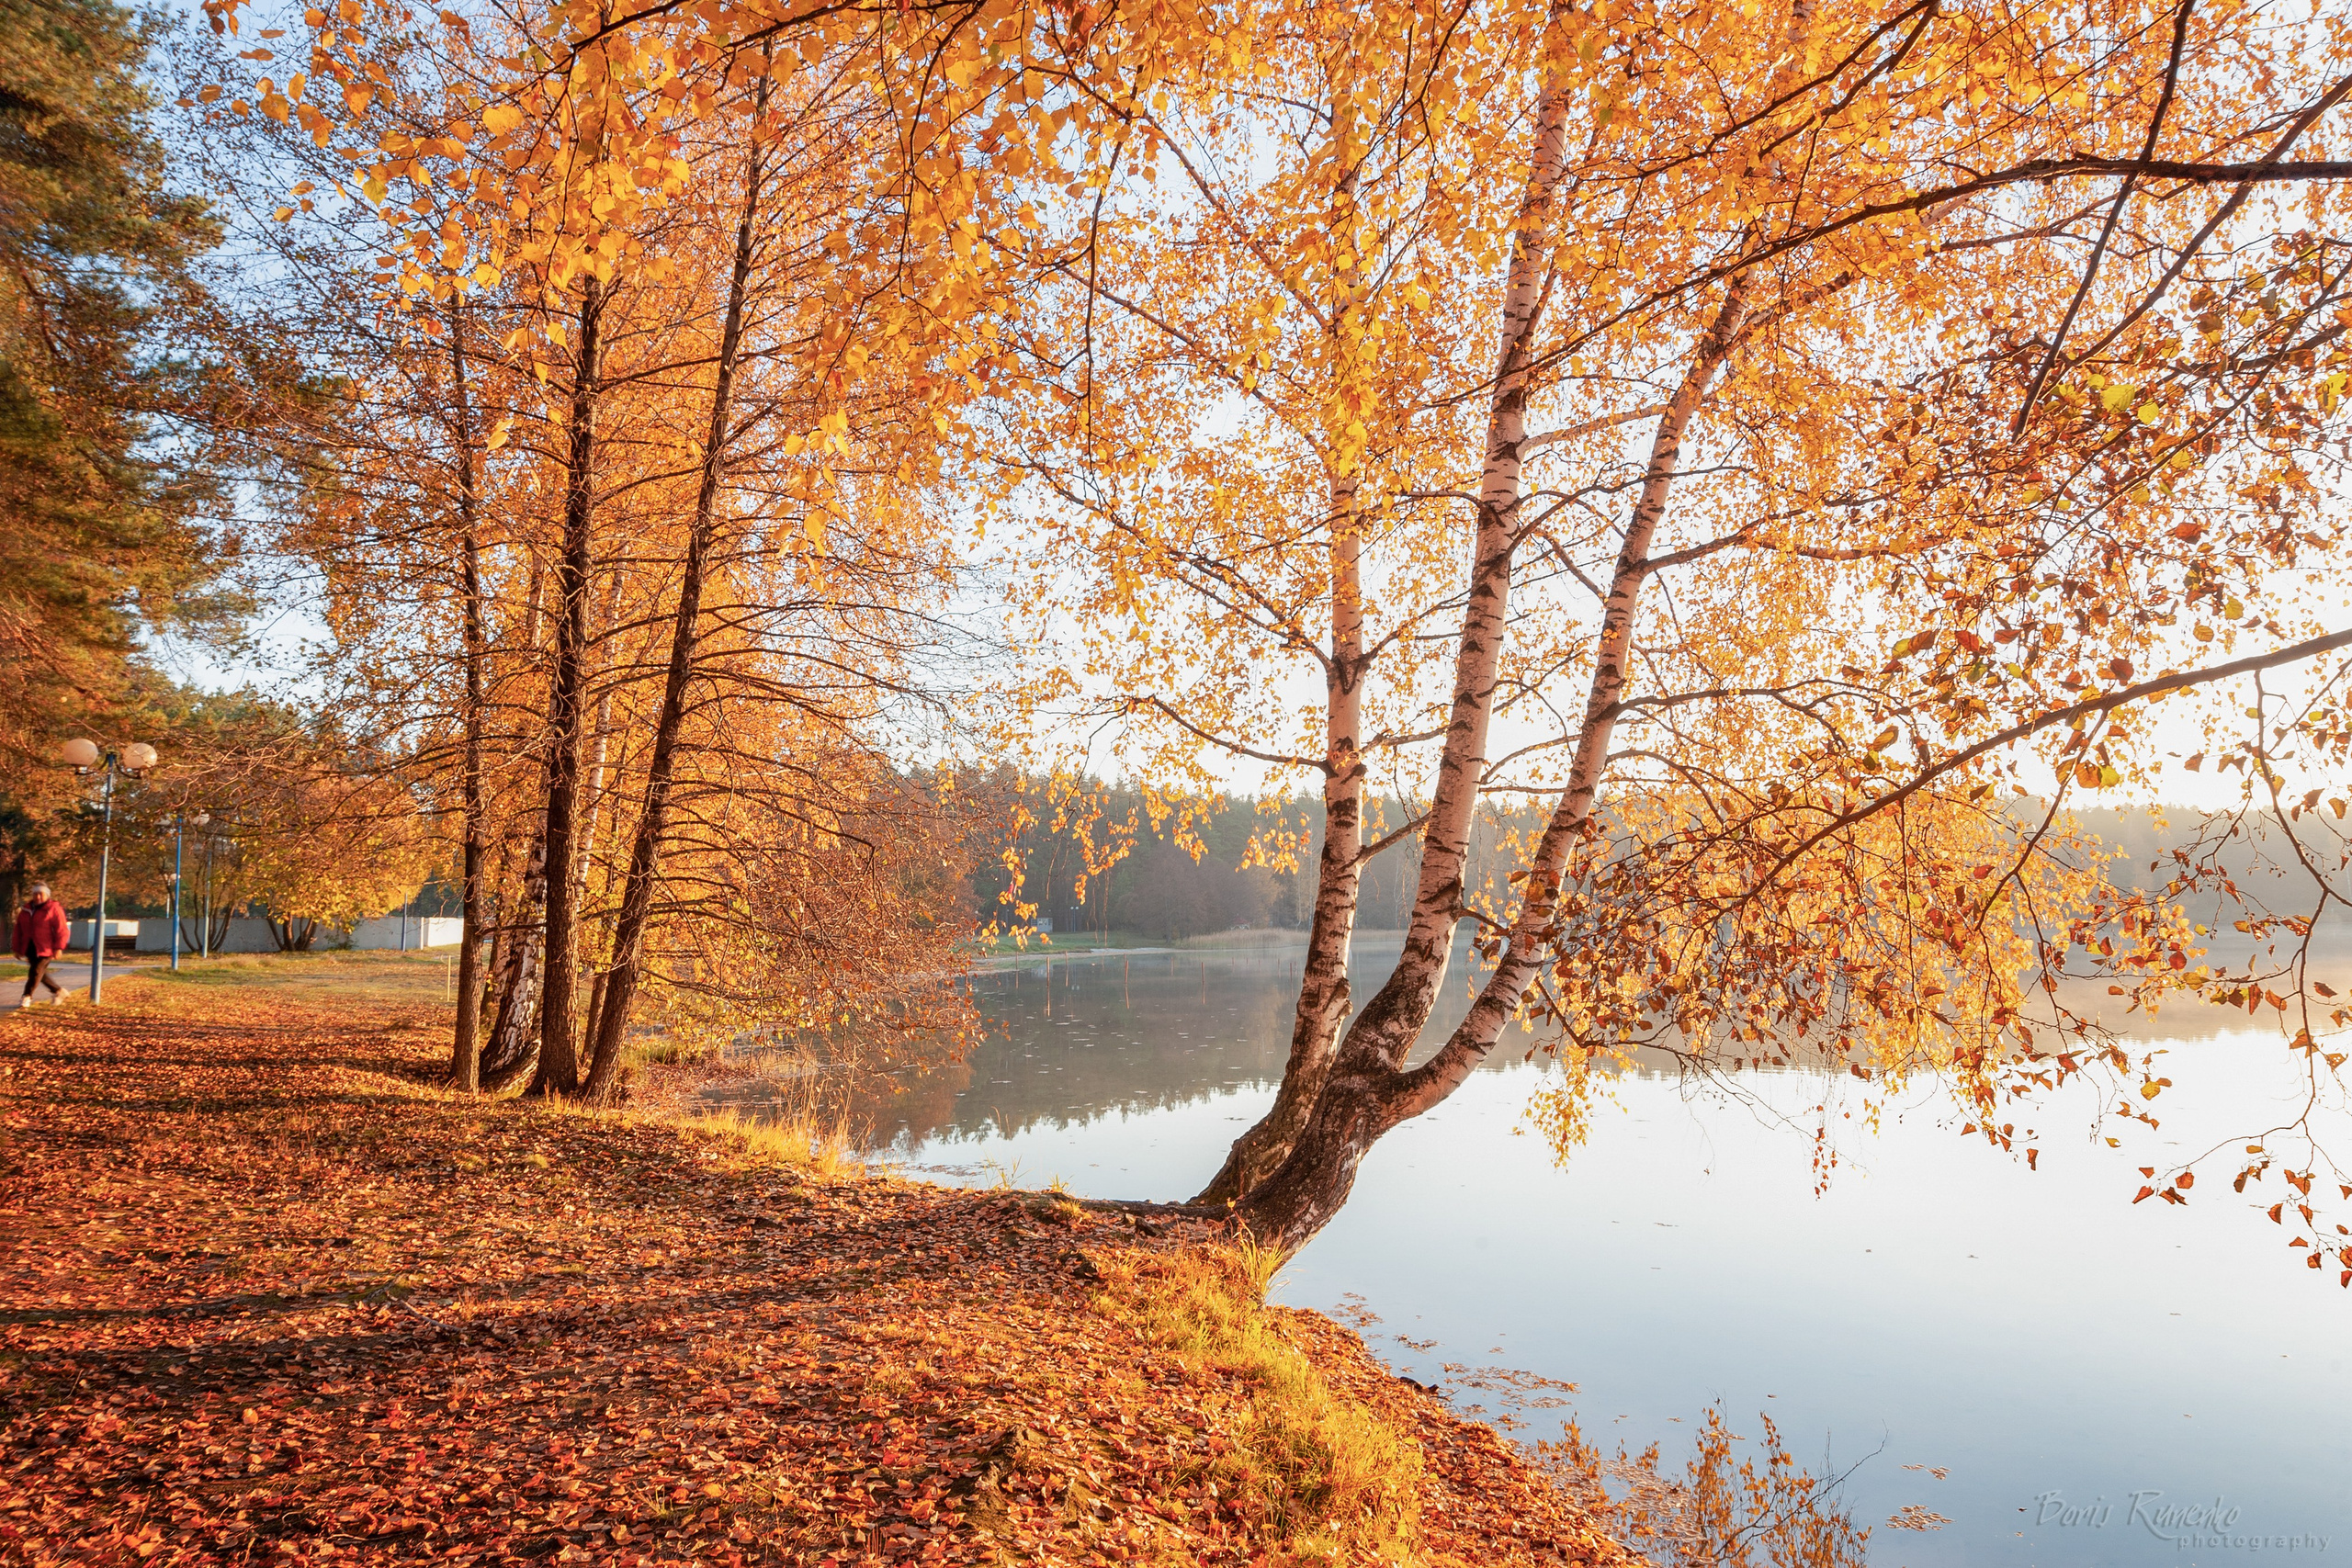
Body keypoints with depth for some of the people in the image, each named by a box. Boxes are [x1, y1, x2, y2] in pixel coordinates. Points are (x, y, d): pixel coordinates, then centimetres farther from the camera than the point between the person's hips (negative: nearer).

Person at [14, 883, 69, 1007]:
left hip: (45, 949, -7)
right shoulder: (26, 910, 12)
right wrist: (17, 949, 15)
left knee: (36, 972, -11)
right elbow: (19, 930, 17)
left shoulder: (54, 909, -6)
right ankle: (58, 991, 24)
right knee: (41, 973, 11)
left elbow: (61, 930, -11)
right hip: (30, 949, 7)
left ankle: (27, 997, -4)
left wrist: (59, 948, -17)